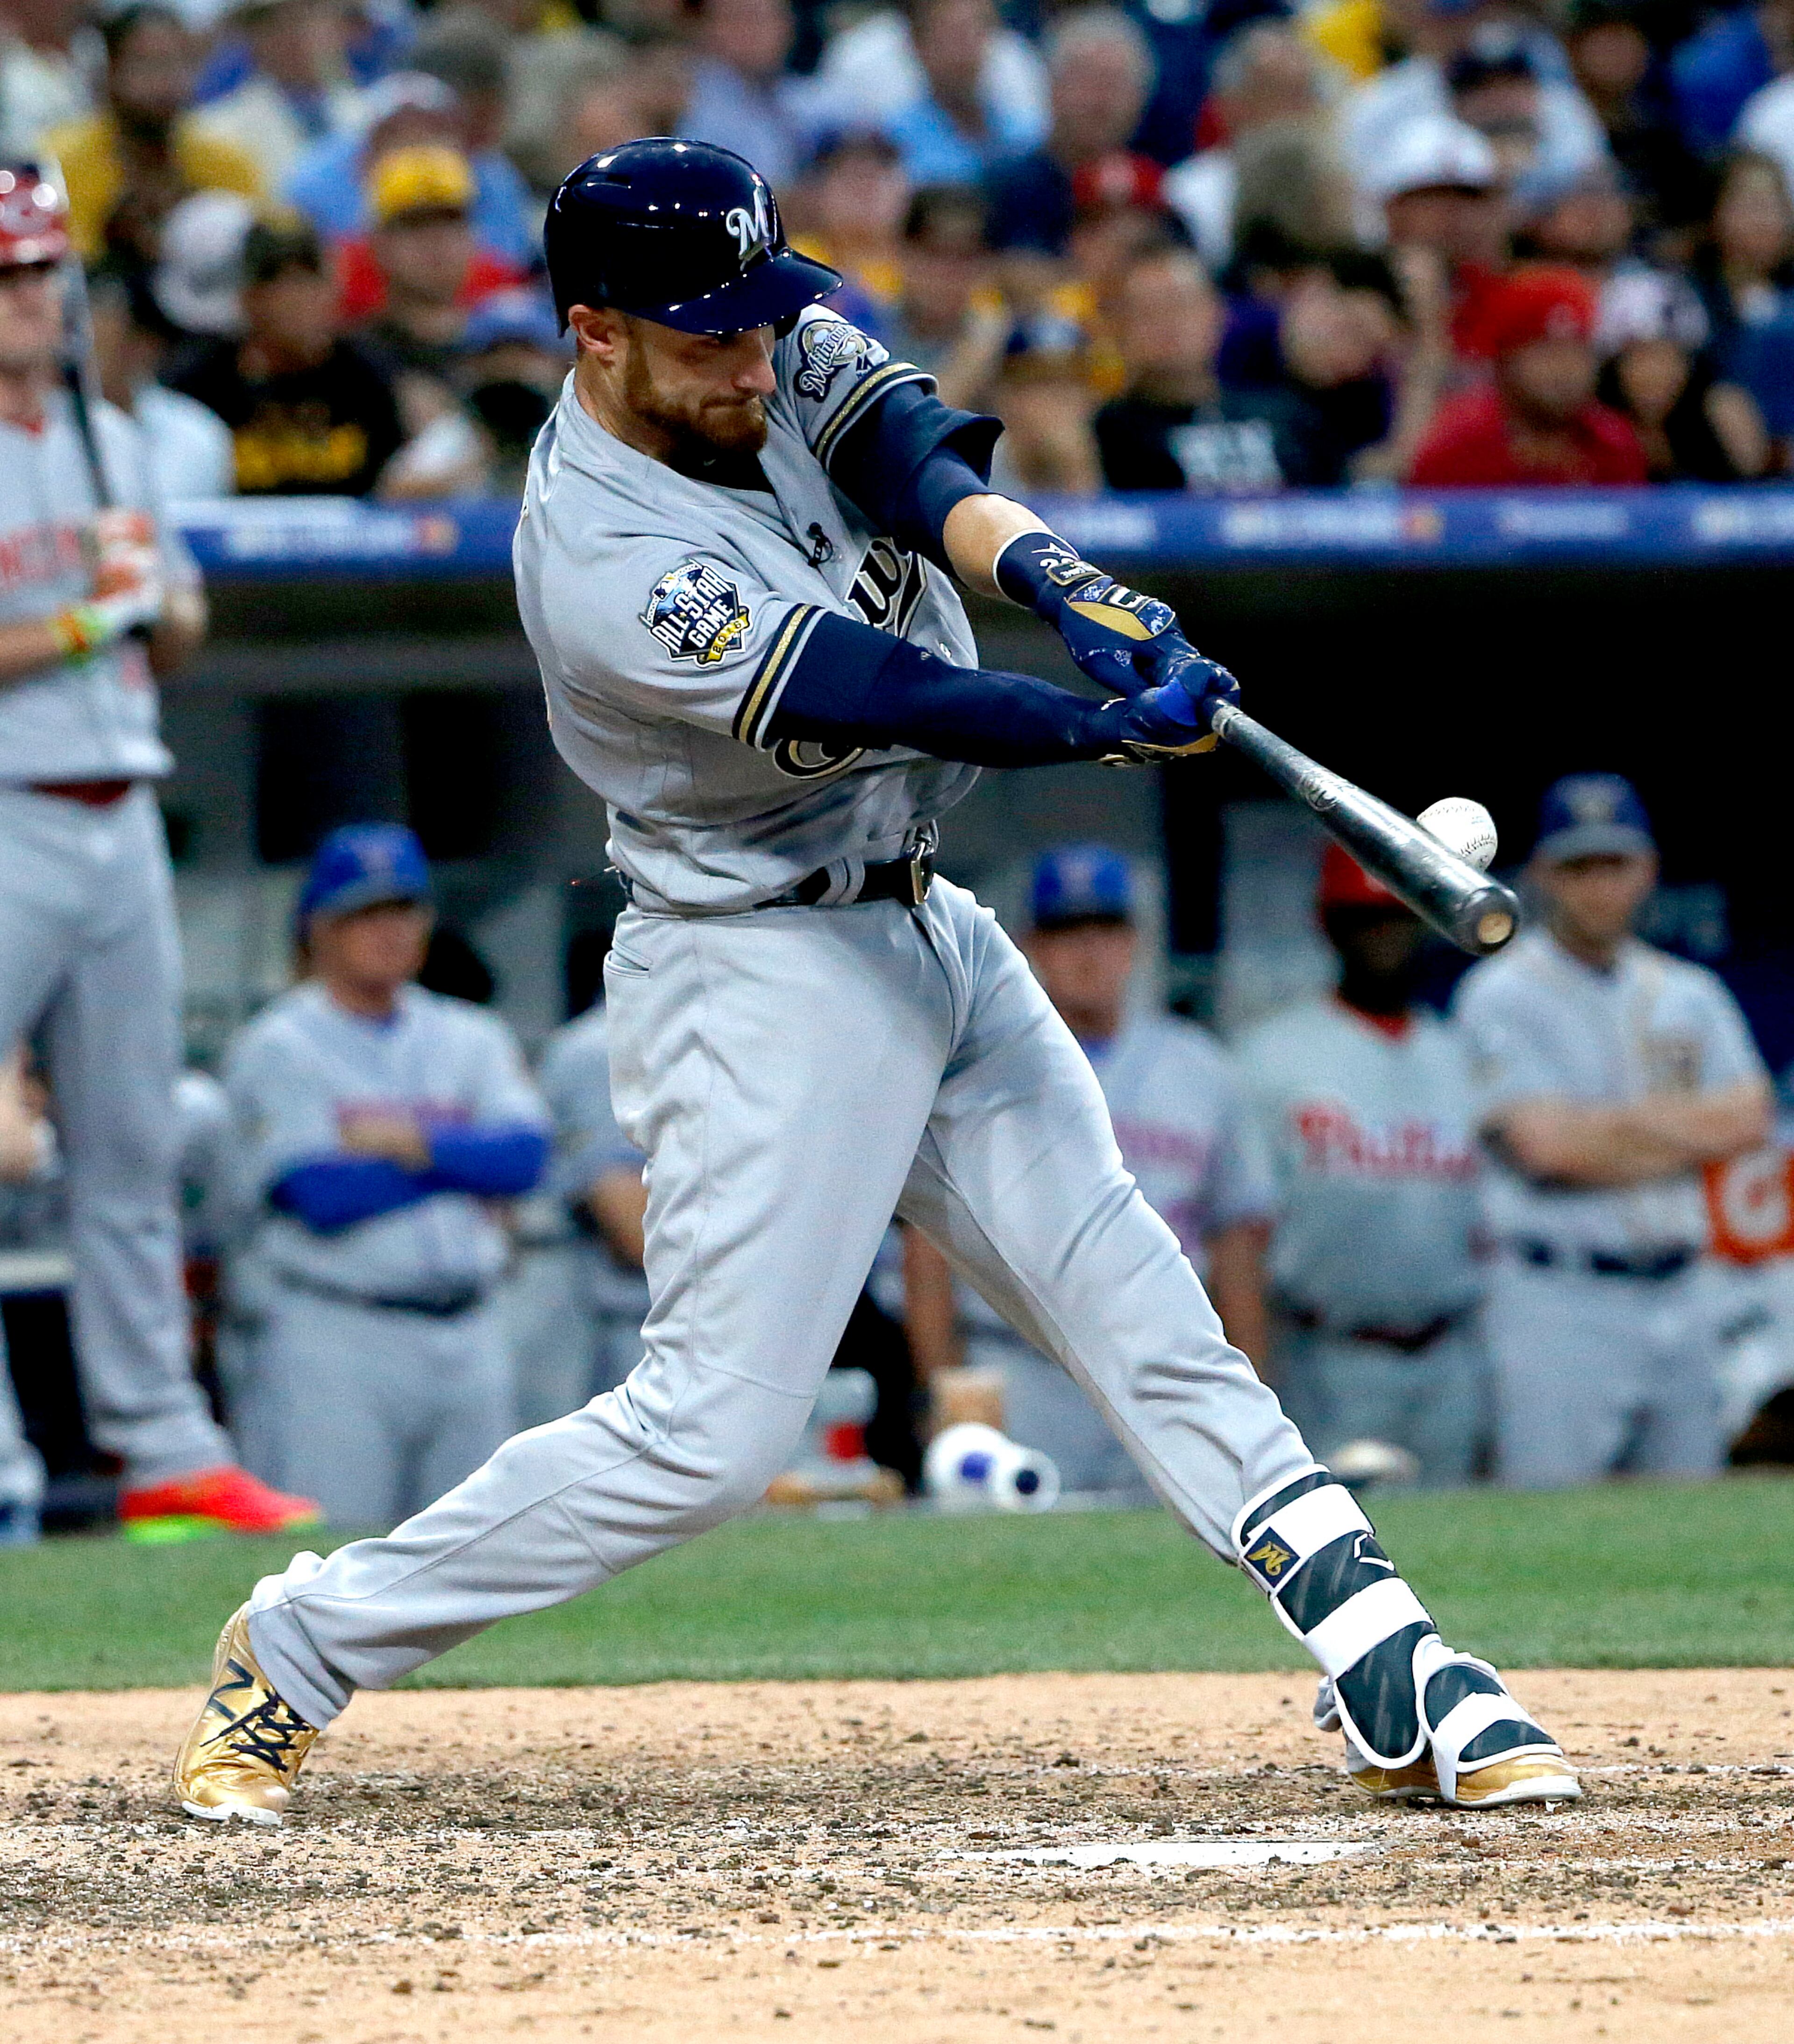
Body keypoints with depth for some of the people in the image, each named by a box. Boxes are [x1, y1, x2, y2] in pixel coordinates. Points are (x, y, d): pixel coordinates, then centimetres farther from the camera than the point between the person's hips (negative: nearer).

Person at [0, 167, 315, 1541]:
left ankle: (164, 1450, 12)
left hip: (123, 823, 7)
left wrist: (155, 598, -1)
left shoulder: (112, 440, 15)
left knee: (135, 1155, 9)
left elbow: (178, 638, 20)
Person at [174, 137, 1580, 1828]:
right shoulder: (600, 564, -23)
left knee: (1147, 1320, 2)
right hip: (758, 977, -8)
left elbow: (923, 468, -16)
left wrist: (1054, 579, -36)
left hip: (930, 936, 8)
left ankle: (1396, 1687, 1)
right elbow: (866, 701, -29)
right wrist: (1120, 724, -37)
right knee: (712, 1431, -10)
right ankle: (297, 1653, 3)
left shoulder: (781, 354, 0)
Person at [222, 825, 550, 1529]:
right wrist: (465, 1160, -4)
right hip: (332, 1336, -5)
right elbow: (322, 1197, -13)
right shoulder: (277, 1048, -1)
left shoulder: (471, 1039, 15)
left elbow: (525, 1155, -2)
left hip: (467, 1336, 5)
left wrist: (412, 1143, -13)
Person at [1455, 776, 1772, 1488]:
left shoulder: (1691, 994, 15)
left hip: (1680, 1300, 6)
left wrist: (1610, 1125, -7)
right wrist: (1686, 1128, -2)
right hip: (1562, 1304, -6)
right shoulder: (1503, 994, -2)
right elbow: (1543, 1143, -13)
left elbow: (1748, 1121, 1)